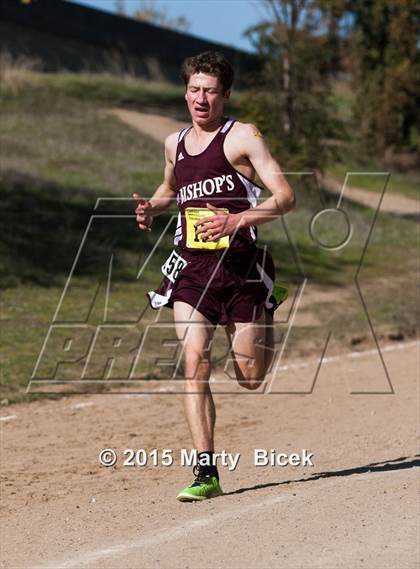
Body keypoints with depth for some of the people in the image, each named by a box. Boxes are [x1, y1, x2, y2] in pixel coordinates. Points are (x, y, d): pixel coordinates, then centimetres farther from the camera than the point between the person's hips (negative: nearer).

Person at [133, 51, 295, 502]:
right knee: (194, 358, -16)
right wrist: (152, 208, 13)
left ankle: (263, 329, 40)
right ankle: (206, 473, -15)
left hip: (240, 265, -3)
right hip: (191, 266, 3)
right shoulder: (174, 144, 12)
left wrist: (236, 220, -25)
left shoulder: (242, 136, -5)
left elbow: (285, 197, -11)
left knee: (251, 379, 3)